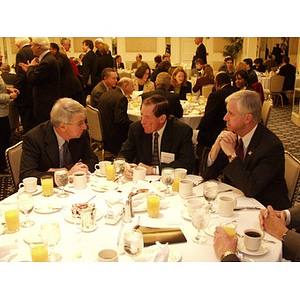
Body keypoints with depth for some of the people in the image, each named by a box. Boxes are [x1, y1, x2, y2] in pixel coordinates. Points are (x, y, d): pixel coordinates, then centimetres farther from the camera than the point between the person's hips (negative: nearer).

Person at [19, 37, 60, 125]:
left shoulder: (47, 62, -22)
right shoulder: (49, 58, 12)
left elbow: (33, 80, -21)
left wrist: (31, 66, -5)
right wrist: (28, 70, 13)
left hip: (46, 104, -11)